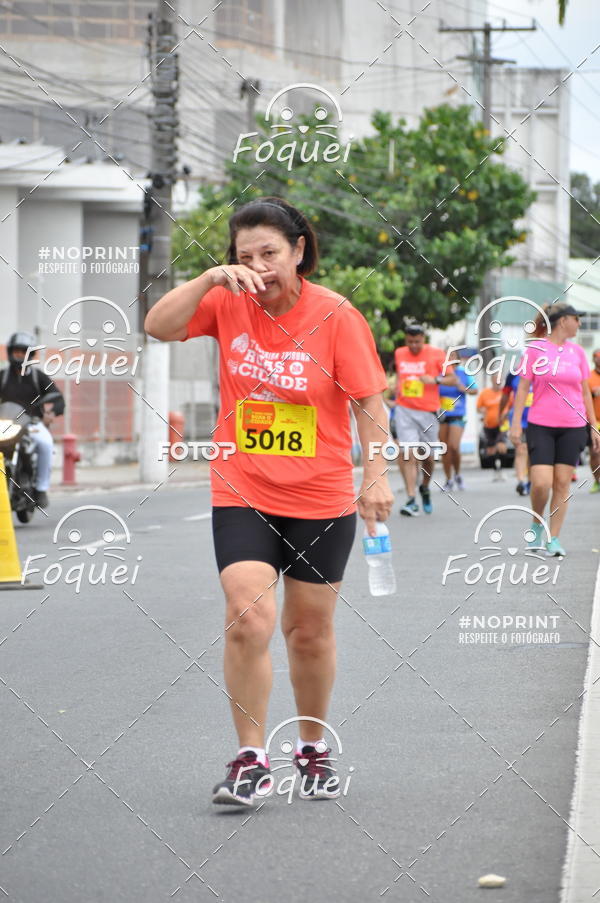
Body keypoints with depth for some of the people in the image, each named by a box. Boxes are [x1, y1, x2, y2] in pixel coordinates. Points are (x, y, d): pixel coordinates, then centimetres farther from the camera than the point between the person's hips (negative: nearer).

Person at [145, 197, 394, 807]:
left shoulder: (335, 315, -9)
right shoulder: (229, 303, -2)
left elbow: (369, 400, -6)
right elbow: (158, 327, -10)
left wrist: (375, 475, -12)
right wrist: (211, 278, -21)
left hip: (322, 500, 0)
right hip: (242, 495, 1)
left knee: (310, 631, 12)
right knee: (247, 619, -17)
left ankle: (313, 749, 32)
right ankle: (250, 761, -8)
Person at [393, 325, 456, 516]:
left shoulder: (436, 354, -1)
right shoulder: (399, 354, 9)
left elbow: (453, 379, -1)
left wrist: (436, 380, -18)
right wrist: (397, 387, 12)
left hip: (428, 412, -1)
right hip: (404, 410, 1)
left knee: (428, 456, 8)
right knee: (407, 454, -14)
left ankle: (425, 488, 38)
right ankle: (411, 500, -16)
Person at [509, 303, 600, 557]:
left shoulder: (577, 352, 9)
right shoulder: (535, 349, -1)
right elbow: (523, 388, 0)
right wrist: (516, 423, -5)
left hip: (573, 426, 3)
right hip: (541, 426, -3)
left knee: (563, 482, 0)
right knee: (541, 483, -12)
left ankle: (554, 538, 8)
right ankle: (537, 525, 15)